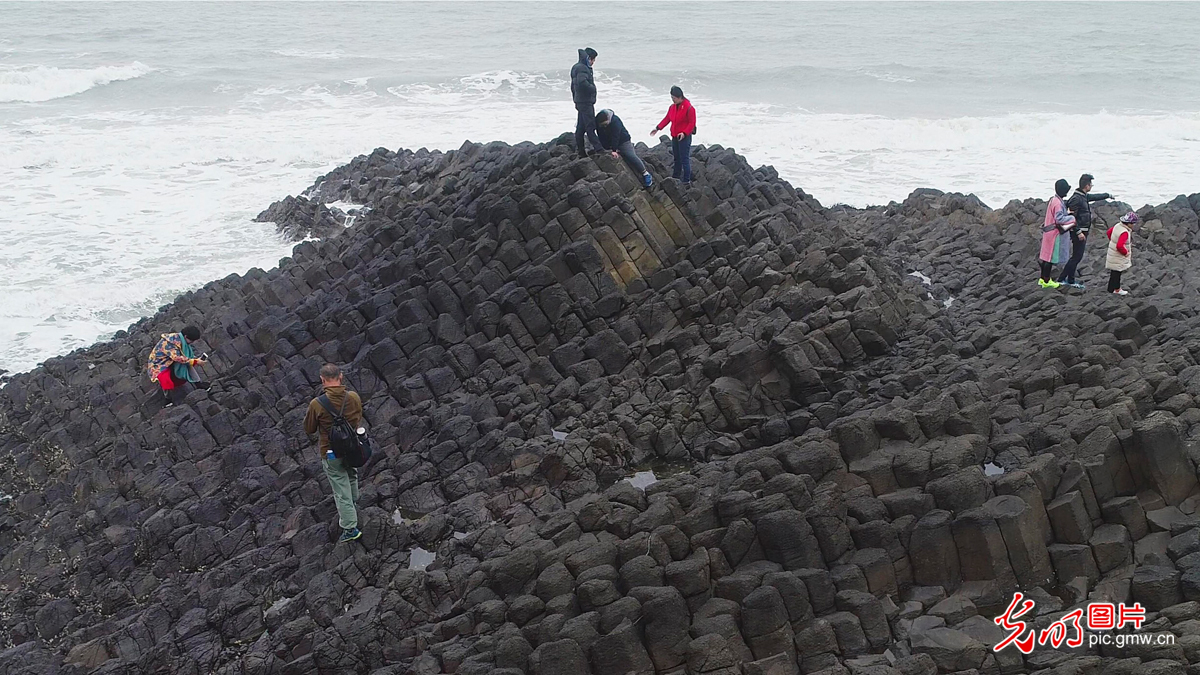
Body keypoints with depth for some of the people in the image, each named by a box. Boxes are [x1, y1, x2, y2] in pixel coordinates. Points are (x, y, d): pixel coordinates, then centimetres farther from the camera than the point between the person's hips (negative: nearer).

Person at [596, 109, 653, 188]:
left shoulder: (615, 121, -29)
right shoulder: (598, 124, -12)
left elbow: (615, 137, -33)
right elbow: (602, 138, -8)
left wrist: (614, 150, -37)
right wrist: (608, 149, -16)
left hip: (623, 141, -7)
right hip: (610, 144, 7)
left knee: (631, 156, -20)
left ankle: (645, 174, -17)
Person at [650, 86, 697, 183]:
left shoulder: (689, 108, -16)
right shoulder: (672, 107, 7)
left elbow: (692, 123, -16)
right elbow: (667, 119, 16)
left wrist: (684, 133, -27)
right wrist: (658, 128, 7)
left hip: (684, 137, -8)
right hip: (674, 137, 8)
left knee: (684, 159, -7)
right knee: (677, 159, 18)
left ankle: (686, 180, -2)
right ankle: (675, 178, 28)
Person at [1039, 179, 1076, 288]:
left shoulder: (1053, 200, 11)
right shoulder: (1057, 202, -20)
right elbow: (1059, 219, -24)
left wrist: (1067, 213, 8)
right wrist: (1072, 218, -16)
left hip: (1048, 231, 10)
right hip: (1054, 233, -10)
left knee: (1047, 256, 16)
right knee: (1051, 257, -2)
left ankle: (1043, 279, 23)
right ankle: (1046, 281, 5)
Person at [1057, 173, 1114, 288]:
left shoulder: (1084, 196, 12)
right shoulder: (1076, 198, -18)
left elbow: (1095, 197, 34)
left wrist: (1108, 195, 48)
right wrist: (1078, 232, -24)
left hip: (1083, 231, 10)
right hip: (1078, 232, -10)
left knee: (1077, 256, 12)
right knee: (1077, 256, -10)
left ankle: (1071, 281, 17)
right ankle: (1061, 279, -9)